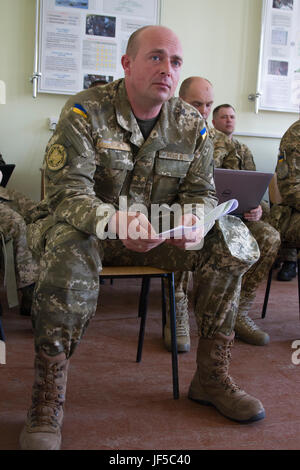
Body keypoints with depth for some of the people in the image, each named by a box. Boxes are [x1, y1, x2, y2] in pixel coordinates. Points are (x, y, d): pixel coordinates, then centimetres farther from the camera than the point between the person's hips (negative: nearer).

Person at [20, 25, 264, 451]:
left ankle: (212, 377, -5)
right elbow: (67, 189, -20)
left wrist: (194, 219, -25)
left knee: (233, 238, -16)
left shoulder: (191, 124, 3)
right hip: (92, 230, -4)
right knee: (68, 245, -38)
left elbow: (201, 191, 1)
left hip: (161, 236, 4)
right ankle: (46, 403, -27)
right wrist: (113, 221, -42)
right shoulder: (85, 110, -11)